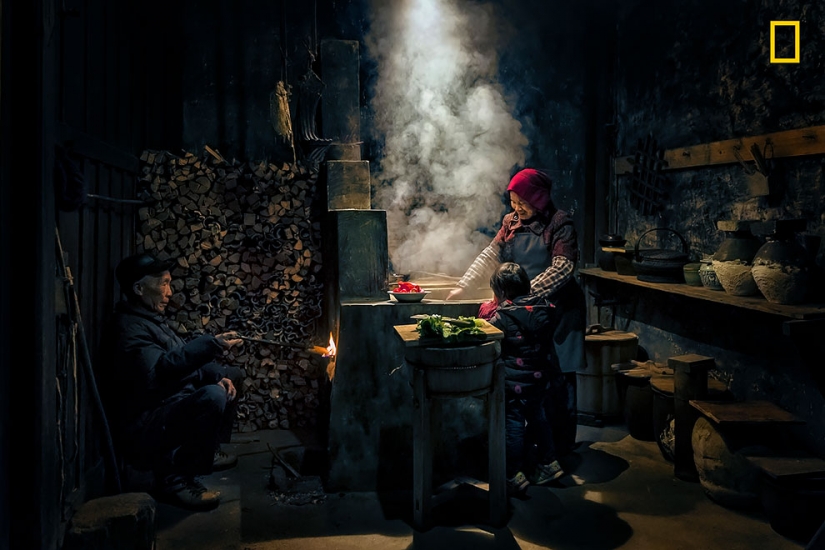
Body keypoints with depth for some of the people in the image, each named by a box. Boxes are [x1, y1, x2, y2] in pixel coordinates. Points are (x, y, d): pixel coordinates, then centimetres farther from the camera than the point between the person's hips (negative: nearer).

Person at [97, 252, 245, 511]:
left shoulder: (150, 319, 15)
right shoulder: (127, 327, -18)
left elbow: (185, 362, 18)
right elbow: (157, 371, -36)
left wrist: (219, 377, 0)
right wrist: (211, 345, -39)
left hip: (170, 409, 11)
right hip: (142, 431, -11)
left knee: (232, 375, 19)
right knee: (213, 396, -35)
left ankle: (204, 450, 20)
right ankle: (174, 478, -20)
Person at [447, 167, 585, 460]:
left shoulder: (559, 223, -8)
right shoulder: (512, 222, 10)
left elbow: (562, 268, -18)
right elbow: (490, 255, 10)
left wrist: (525, 294, -26)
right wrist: (462, 286, 1)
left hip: (556, 312, -5)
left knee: (556, 381, -1)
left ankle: (561, 449, 11)